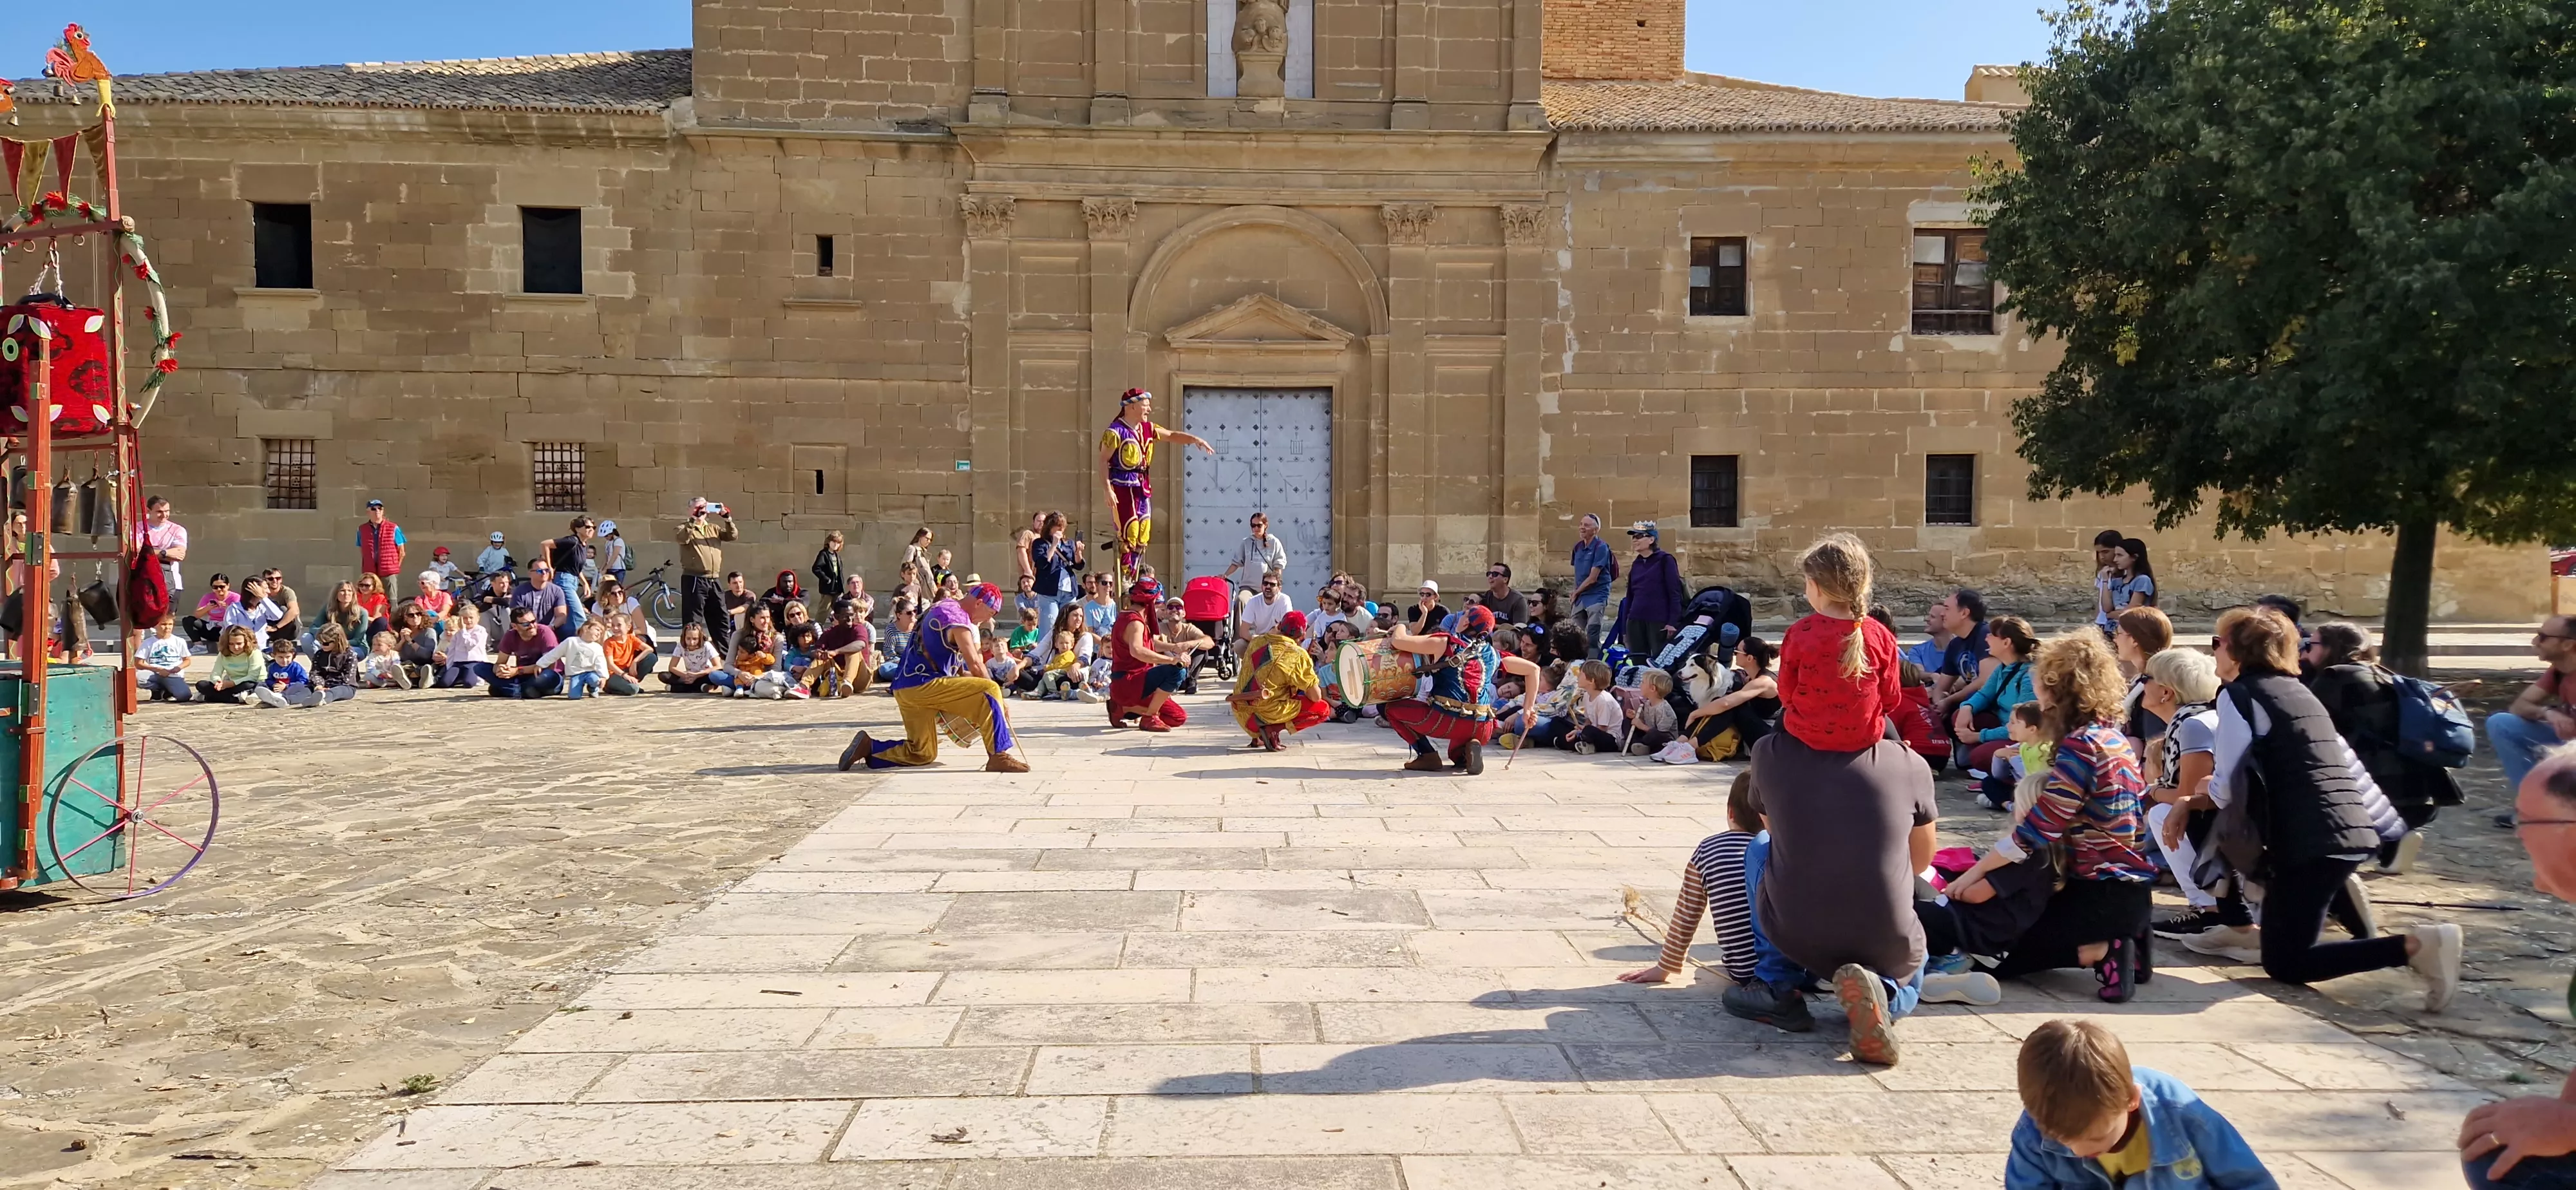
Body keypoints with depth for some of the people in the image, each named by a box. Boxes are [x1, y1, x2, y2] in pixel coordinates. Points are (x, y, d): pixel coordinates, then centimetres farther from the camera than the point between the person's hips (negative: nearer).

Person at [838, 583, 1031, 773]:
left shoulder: (944, 607, 20)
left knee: (923, 753, 18)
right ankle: (998, 757, -19)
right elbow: (975, 666, -15)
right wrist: (999, 703, -8)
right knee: (989, 692, -17)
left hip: (907, 689, 10)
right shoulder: (958, 618, -11)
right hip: (922, 684, -10)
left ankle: (867, 748, 12)